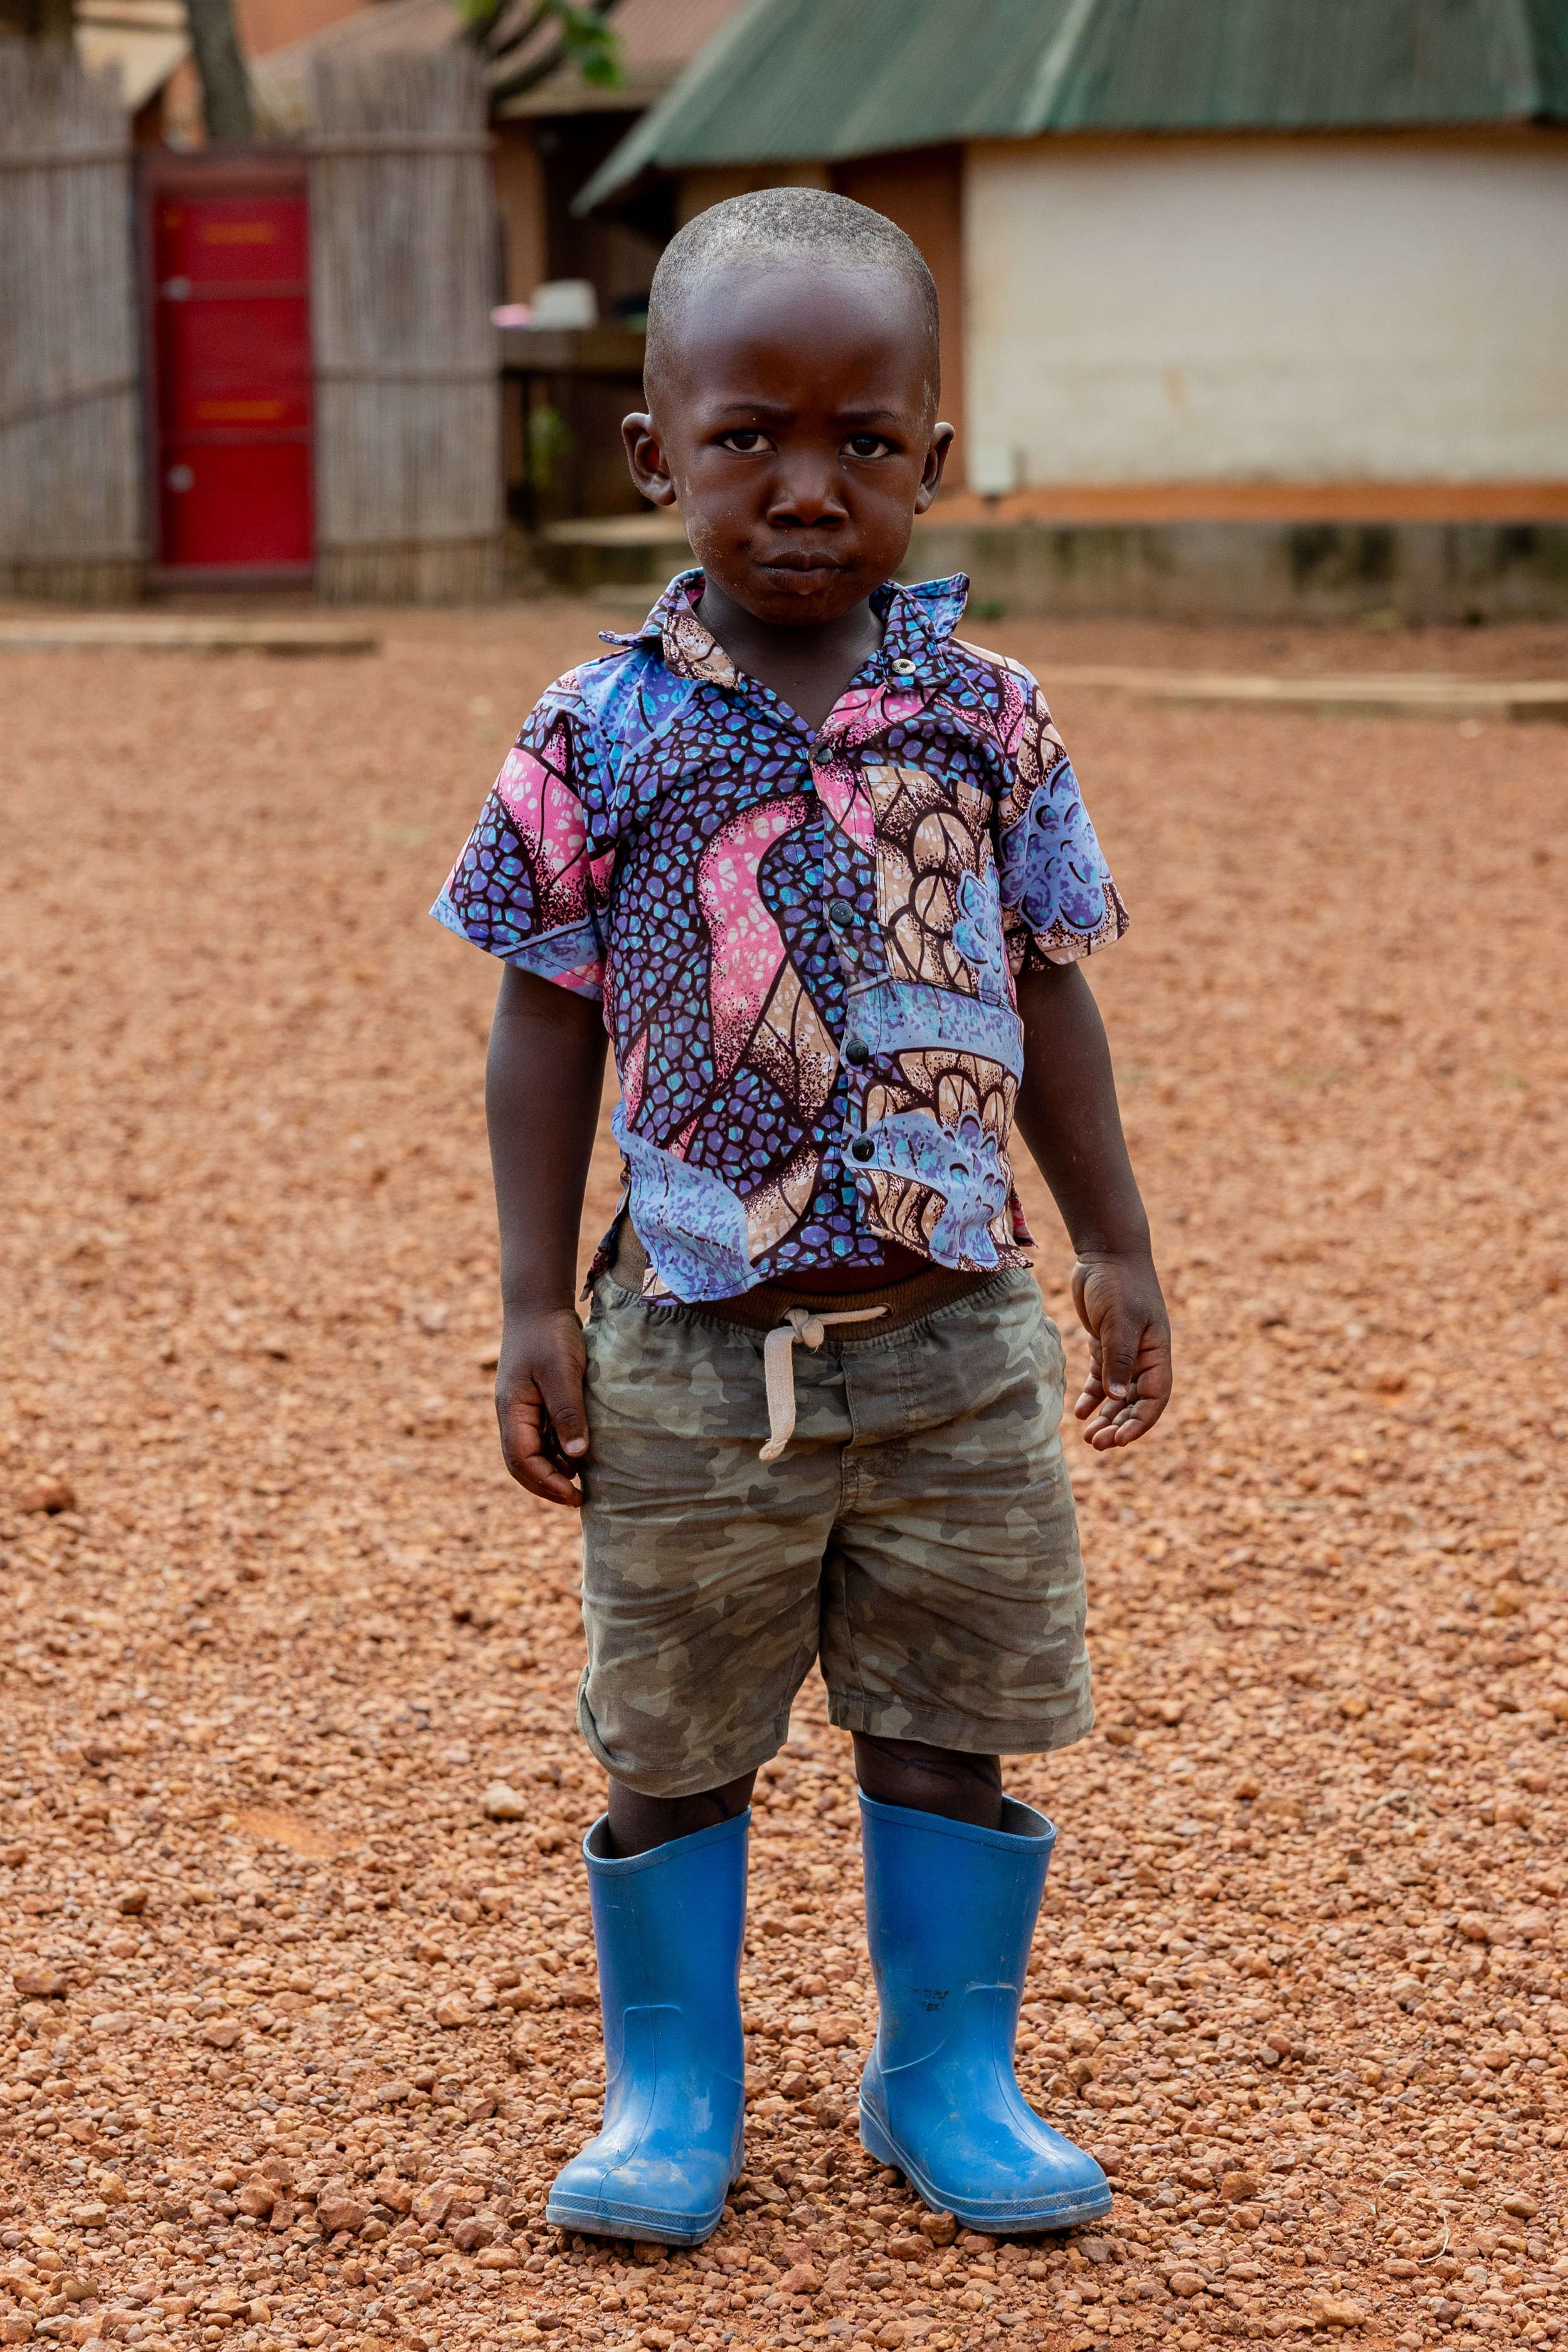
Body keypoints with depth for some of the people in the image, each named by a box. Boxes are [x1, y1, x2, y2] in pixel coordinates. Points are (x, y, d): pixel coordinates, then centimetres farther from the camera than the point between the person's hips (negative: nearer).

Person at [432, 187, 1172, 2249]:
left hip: (959, 1340, 2)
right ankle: (672, 2092, 27)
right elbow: (548, 1024, -2)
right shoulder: (603, 740, -7)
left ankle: (950, 2076, 28)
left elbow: (1046, 997, 8)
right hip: (692, 1359, -1)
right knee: (675, 1752, 11)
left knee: (949, 1732, 12)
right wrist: (537, 1303, -4)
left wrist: (1115, 1248, 8)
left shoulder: (989, 721, -1)